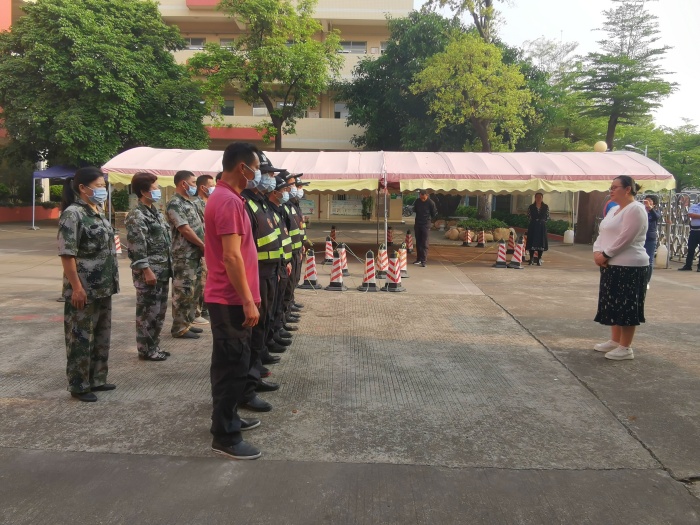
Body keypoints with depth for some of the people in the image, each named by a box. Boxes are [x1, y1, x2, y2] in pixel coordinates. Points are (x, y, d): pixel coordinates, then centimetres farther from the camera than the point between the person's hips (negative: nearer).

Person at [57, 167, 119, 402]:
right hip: (84, 289, -9)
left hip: (103, 288, 9)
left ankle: (96, 379, 29)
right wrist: (76, 287, -21)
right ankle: (79, 386, 14)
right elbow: (67, 254, -19)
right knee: (81, 338, 2)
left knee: (101, 336, 16)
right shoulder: (73, 214, -14)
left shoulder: (98, 212, 13)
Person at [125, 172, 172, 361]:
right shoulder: (137, 216, -13)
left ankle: (154, 347, 26)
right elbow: (137, 247, -19)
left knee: (159, 311, 15)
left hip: (163, 270, 9)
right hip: (149, 271, -9)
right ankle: (146, 350, 11)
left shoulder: (155, 212, 15)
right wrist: (147, 271, -21)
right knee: (148, 312, 0)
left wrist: (168, 265, 18)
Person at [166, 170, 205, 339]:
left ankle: (188, 323, 24)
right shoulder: (175, 204, -13)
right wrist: (204, 246, -11)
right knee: (184, 292, -4)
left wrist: (203, 246, 9)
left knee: (193, 291, 14)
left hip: (195, 254, 10)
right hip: (184, 256, -10)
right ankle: (179, 328, 3)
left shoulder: (188, 202, 17)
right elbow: (185, 230, -19)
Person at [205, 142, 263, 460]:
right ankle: (225, 437, 7)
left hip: (227, 297, 11)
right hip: (231, 299, -11)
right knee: (234, 366, -3)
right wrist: (248, 301, -23)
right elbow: (232, 256, -25)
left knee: (228, 363, 18)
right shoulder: (229, 201, -19)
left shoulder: (224, 197, 14)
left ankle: (226, 419, 31)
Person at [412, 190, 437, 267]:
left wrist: (429, 220, 9)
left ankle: (423, 261, -9)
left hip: (426, 225, -4)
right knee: (418, 243, 10)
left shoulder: (431, 203, -10)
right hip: (417, 224, 5)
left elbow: (434, 214, 1)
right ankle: (418, 259, 20)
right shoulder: (417, 201, 1)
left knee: (425, 244, -8)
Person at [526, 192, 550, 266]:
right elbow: (528, 216, 5)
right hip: (533, 226, -1)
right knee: (531, 242, -2)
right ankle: (531, 259, 6)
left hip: (542, 227, 1)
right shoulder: (531, 207, 3)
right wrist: (534, 220, -3)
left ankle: (539, 259, 7)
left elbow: (548, 217, 8)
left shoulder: (546, 207, 5)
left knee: (541, 242, 1)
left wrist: (543, 221, -2)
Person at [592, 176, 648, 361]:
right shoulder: (614, 210, 17)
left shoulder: (635, 209, -13)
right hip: (611, 265, 10)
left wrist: (605, 255, -16)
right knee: (613, 304, 15)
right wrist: (597, 252, -4)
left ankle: (626, 348, 5)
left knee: (626, 306, -3)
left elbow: (625, 238, -21)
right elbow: (603, 234, 14)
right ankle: (615, 341, 26)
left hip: (629, 266, -10)